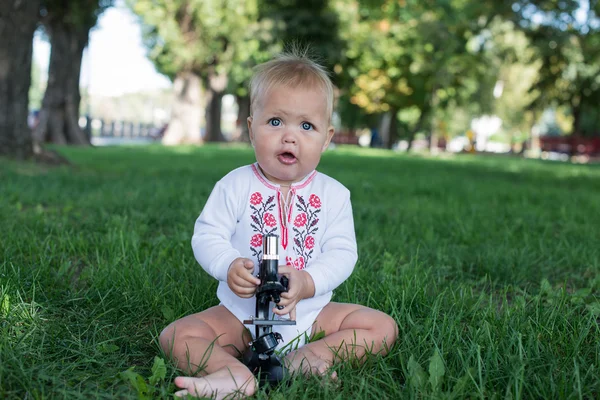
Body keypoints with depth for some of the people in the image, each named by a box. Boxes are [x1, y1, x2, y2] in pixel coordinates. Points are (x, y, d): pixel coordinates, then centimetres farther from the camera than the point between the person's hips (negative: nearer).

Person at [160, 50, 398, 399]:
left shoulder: (333, 195, -4)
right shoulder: (235, 186, -6)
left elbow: (342, 253, -9)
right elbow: (207, 236, -8)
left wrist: (307, 281, -27)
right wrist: (229, 265, -29)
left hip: (311, 314, 1)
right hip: (242, 314, -1)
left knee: (383, 328, -13)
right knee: (176, 335, -19)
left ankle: (303, 357, -25)